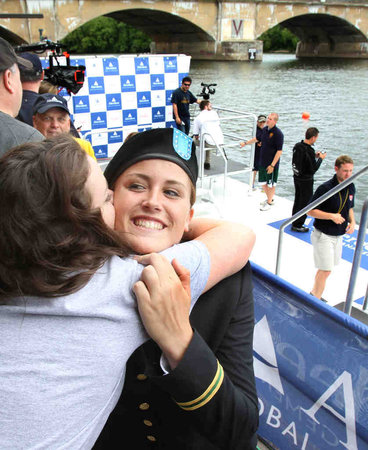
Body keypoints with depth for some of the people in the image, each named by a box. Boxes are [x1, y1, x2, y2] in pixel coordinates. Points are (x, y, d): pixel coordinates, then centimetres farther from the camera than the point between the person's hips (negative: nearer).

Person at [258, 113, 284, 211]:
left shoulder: (278, 133, -19)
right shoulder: (265, 129, 3)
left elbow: (279, 151, -19)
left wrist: (272, 165, -21)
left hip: (272, 163, -7)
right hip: (262, 162, 7)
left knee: (271, 184, 8)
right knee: (263, 183, 17)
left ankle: (269, 202, 25)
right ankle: (269, 198, 39)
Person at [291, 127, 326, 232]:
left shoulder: (297, 146, -2)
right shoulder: (309, 151, -27)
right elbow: (313, 169, -22)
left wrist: (314, 156, 9)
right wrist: (320, 158, -8)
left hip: (297, 177, 8)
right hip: (306, 180, -8)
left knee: (297, 199, 22)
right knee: (305, 202, 6)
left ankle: (294, 220, 37)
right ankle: (297, 225, 13)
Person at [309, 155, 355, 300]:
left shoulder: (351, 187, 2)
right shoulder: (325, 188, -20)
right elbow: (310, 210, -17)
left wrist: (352, 222, -1)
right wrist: (332, 216, -26)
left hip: (339, 236, 7)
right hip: (323, 235, -7)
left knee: (324, 269, 16)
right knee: (326, 270, -5)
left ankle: (314, 294, 33)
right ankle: (315, 300, 10)